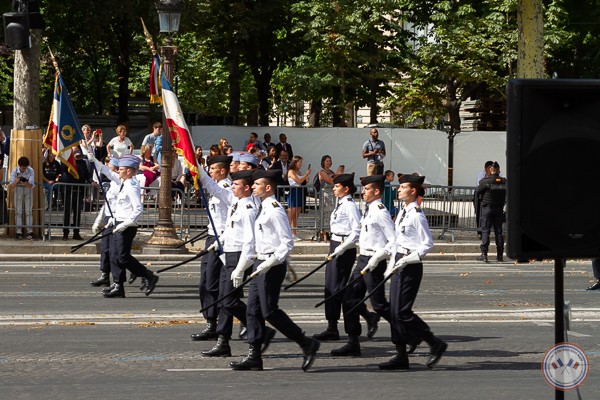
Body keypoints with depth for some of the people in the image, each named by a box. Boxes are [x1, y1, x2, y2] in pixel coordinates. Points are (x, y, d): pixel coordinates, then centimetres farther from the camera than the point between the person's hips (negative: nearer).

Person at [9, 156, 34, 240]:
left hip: (28, 189, -1)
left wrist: (26, 183, -48)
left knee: (28, 211, -3)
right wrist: (15, 182, -44)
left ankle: (30, 231, 1)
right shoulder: (14, 171, -22)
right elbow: (11, 186, -22)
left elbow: (31, 185, -26)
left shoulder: (31, 171, -24)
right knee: (18, 211, -1)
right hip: (18, 189, 1)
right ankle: (19, 232, 3)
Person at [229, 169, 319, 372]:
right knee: (253, 309, 7)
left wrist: (271, 263, -25)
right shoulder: (263, 208, 13)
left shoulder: (275, 210, -16)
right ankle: (253, 356, 10)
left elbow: (287, 242, -19)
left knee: (270, 311, -8)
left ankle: (307, 345, 1)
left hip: (272, 266, -10)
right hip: (261, 263, 10)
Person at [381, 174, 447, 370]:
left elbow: (427, 244, -17)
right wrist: (392, 265, 19)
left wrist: (408, 259, -21)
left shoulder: (417, 215, -15)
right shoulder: (403, 212, 14)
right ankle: (401, 356, 13)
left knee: (402, 312, -10)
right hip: (400, 265, 10)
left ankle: (436, 344, 2)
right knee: (394, 312, 8)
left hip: (410, 266, -10)